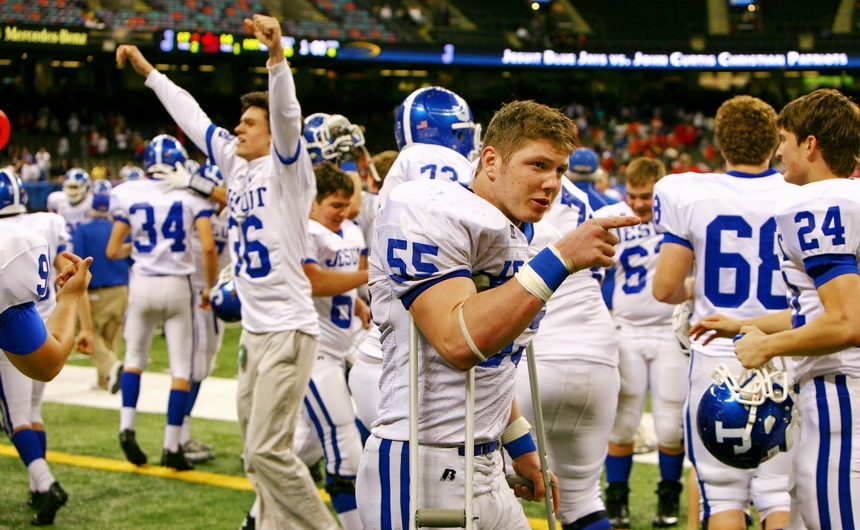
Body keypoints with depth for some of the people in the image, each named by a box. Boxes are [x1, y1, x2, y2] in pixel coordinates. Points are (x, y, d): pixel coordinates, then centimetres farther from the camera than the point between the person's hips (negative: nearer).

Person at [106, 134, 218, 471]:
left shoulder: (128, 195, 0)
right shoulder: (192, 195, -5)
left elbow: (112, 251, 2)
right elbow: (208, 247, -13)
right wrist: (211, 288, 0)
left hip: (142, 285, 2)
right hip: (177, 285, -2)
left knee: (134, 357, 22)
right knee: (181, 367, 5)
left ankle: (127, 427, 7)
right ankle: (171, 447, 3)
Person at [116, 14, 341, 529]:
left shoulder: (286, 167, -8)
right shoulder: (237, 166, 11)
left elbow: (287, 116, -26)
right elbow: (192, 116, 21)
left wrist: (277, 53, -41)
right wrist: (148, 69, 27)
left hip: (288, 330, -8)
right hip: (254, 329, 8)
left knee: (268, 450, -12)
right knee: (258, 450, 13)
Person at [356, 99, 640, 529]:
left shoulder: (517, 235, 13)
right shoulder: (428, 214, -14)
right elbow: (459, 342, -27)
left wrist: (519, 445, 25)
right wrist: (560, 259, -26)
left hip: (483, 466, 9)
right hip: (424, 466, -9)